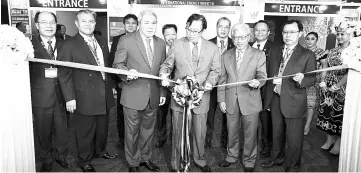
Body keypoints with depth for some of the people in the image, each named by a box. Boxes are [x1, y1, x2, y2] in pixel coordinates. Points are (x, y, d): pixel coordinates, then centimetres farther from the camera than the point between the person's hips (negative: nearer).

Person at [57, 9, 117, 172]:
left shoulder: (102, 43, 10)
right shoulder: (69, 45, -10)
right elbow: (64, 74, -12)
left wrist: (112, 85, 12)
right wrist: (69, 98, -15)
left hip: (104, 96, 6)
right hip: (85, 98, -6)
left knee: (102, 128, 20)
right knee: (85, 132, 8)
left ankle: (100, 151, 43)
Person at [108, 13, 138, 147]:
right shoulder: (117, 39, 6)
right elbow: (112, 61, 4)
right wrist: (117, 80, -2)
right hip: (122, 83, 1)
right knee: (121, 112, 8)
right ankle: (121, 137, 23)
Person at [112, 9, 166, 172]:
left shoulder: (161, 43, 6)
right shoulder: (126, 40, -8)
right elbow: (117, 64, -5)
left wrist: (162, 92, 10)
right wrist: (127, 72, -26)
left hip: (153, 96, 4)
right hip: (133, 95, -4)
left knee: (148, 129, 17)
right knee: (132, 131, 8)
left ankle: (145, 158, 37)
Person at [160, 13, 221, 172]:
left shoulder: (212, 48, 3)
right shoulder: (177, 44, 0)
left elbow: (215, 70, 7)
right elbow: (167, 64, 5)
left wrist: (210, 81, -12)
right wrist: (164, 74, -16)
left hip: (201, 97, 1)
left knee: (199, 132, 12)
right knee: (177, 132, 8)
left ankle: (199, 159, 36)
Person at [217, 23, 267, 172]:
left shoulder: (259, 55, -2)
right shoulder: (226, 55, 7)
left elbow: (262, 75, -8)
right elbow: (222, 79, 8)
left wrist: (257, 82, -31)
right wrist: (221, 99, 4)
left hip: (250, 102, -2)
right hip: (231, 102, 3)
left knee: (250, 134, 7)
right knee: (232, 132, 16)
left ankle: (249, 161, 27)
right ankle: (232, 156, 37)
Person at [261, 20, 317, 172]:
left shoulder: (307, 55, -5)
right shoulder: (274, 51, 8)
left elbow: (312, 79, -7)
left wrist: (302, 79, -29)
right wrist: (268, 97, 1)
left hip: (293, 102, -4)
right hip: (275, 100, 5)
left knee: (293, 137, 4)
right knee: (277, 133, 20)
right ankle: (277, 158, 39)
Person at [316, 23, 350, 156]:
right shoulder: (332, 51, 10)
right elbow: (325, 67, 12)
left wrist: (336, 86, -19)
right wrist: (323, 81, -2)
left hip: (342, 88, -5)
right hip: (328, 87, 6)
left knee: (340, 115, 3)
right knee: (327, 112, 10)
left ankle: (338, 143, 17)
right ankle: (330, 140, 26)